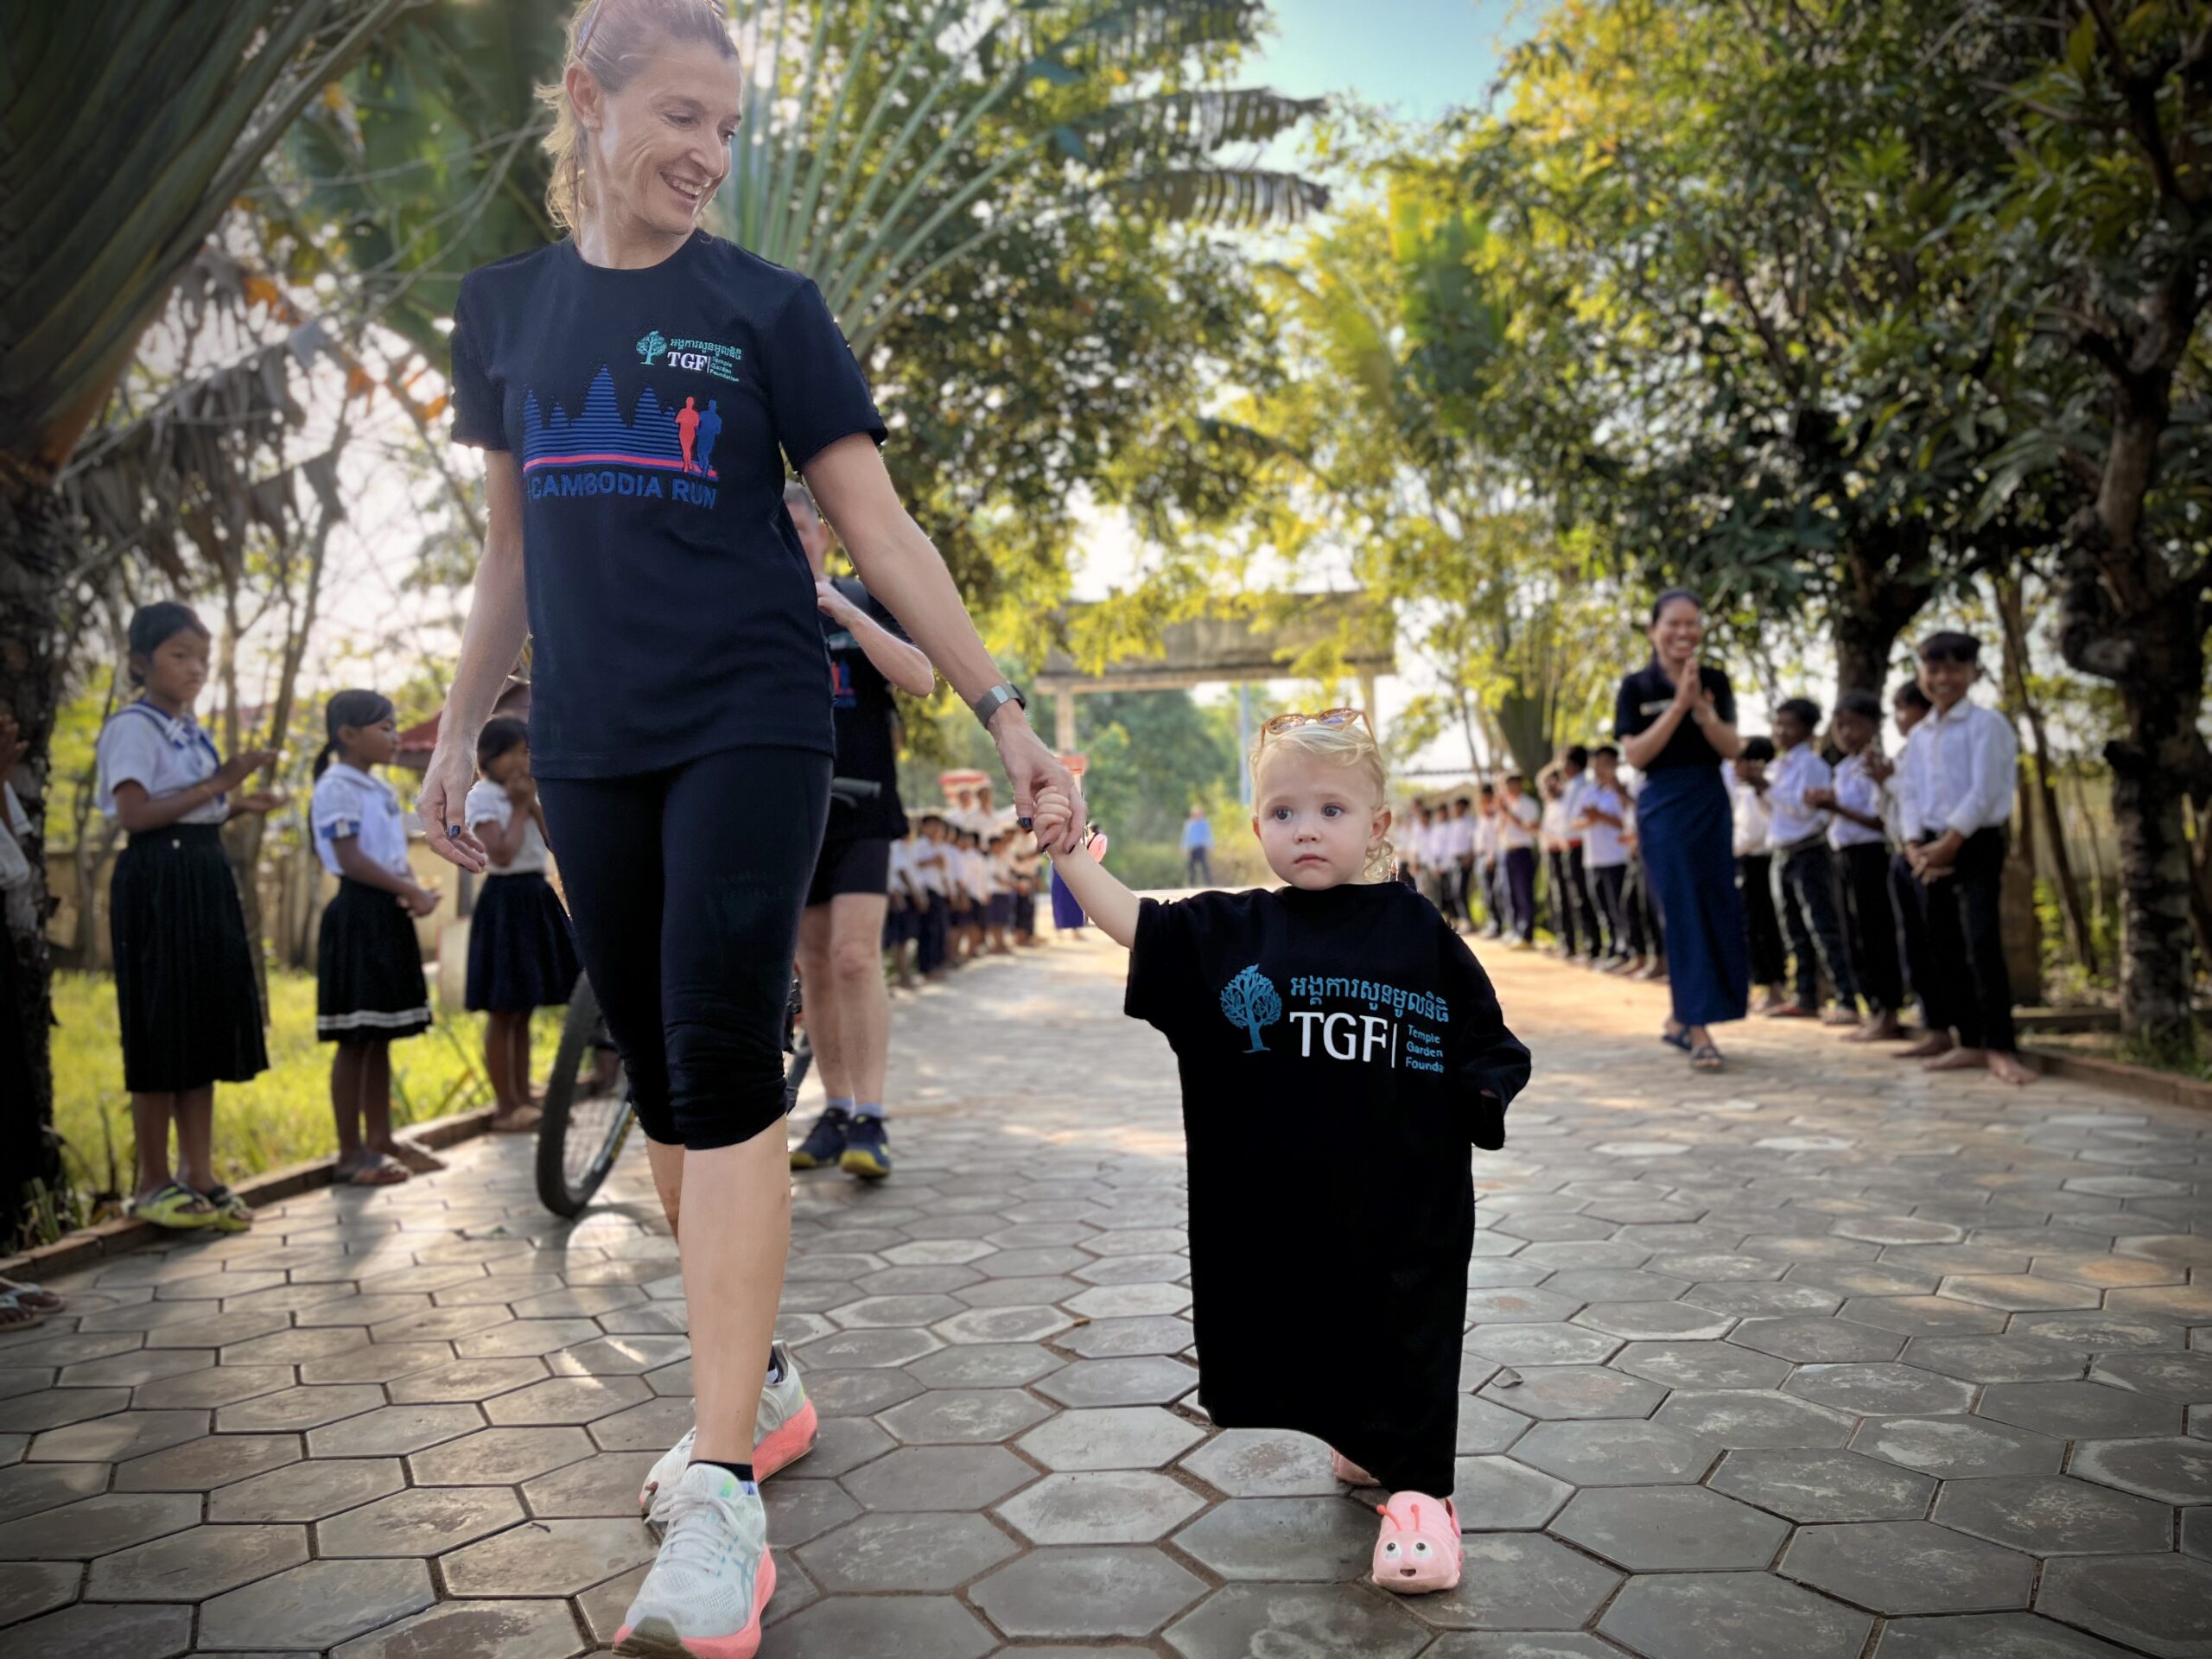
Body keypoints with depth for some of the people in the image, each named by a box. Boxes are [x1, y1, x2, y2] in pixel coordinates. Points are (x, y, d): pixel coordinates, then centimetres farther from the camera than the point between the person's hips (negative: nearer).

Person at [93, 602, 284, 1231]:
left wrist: (237, 805, 11)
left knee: (208, 1026, 8)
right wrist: (216, 785, -20)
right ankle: (153, 1183, 7)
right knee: (163, 1030, -3)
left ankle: (198, 1174, 14)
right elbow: (134, 815, -19)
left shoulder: (191, 730, 17)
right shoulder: (133, 726, -8)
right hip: (156, 881, -8)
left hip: (205, 878, 8)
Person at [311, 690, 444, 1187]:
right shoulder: (337, 788, -10)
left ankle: (380, 1140, 20)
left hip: (389, 914, 9)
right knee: (355, 1038, -5)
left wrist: (415, 890, -3)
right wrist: (411, 891, -18)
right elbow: (350, 859, -18)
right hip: (358, 913, -9)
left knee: (381, 1035, 13)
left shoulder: (383, 790, 18)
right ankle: (351, 1153, 0)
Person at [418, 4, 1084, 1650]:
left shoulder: (765, 308, 3)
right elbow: (514, 546, 18)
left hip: (750, 726, -4)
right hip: (590, 748, 4)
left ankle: (722, 1496, -8)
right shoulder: (503, 307, 13)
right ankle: (760, 1384, 24)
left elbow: (880, 531, -2)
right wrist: (459, 732, 16)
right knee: (661, 1083, 7)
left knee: (722, 1068, -12)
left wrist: (1004, 708, -9)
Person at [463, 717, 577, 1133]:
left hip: (536, 898, 8)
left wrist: (533, 803, -3)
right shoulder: (481, 797, -9)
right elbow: (502, 853, -20)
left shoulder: (525, 793, 14)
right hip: (506, 899, -8)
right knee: (503, 1010, -2)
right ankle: (505, 1107, 4)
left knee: (523, 1010, 12)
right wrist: (519, 807, -11)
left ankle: (523, 1100, 18)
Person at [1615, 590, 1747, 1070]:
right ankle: (1699, 1030, -5)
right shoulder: (1637, 686, -2)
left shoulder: (1716, 682, 6)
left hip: (1711, 806, 4)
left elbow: (1733, 749, -2)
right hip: (1662, 808, -4)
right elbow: (1636, 754, -11)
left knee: (1719, 912, 5)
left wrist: (1701, 705, -17)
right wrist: (1678, 705, -17)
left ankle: (1680, 1017, 21)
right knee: (1683, 915, -7)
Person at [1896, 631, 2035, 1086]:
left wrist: (1949, 844, -15)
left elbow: (1983, 791, -13)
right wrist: (1915, 846, -4)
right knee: (1943, 947, 8)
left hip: (1976, 845, -7)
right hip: (1933, 850, 7)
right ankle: (1967, 1041, 16)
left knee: (1982, 945, -14)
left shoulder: (1986, 724, -5)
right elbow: (1911, 795, 10)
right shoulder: (1919, 735, 13)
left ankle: (2000, 1049, -13)